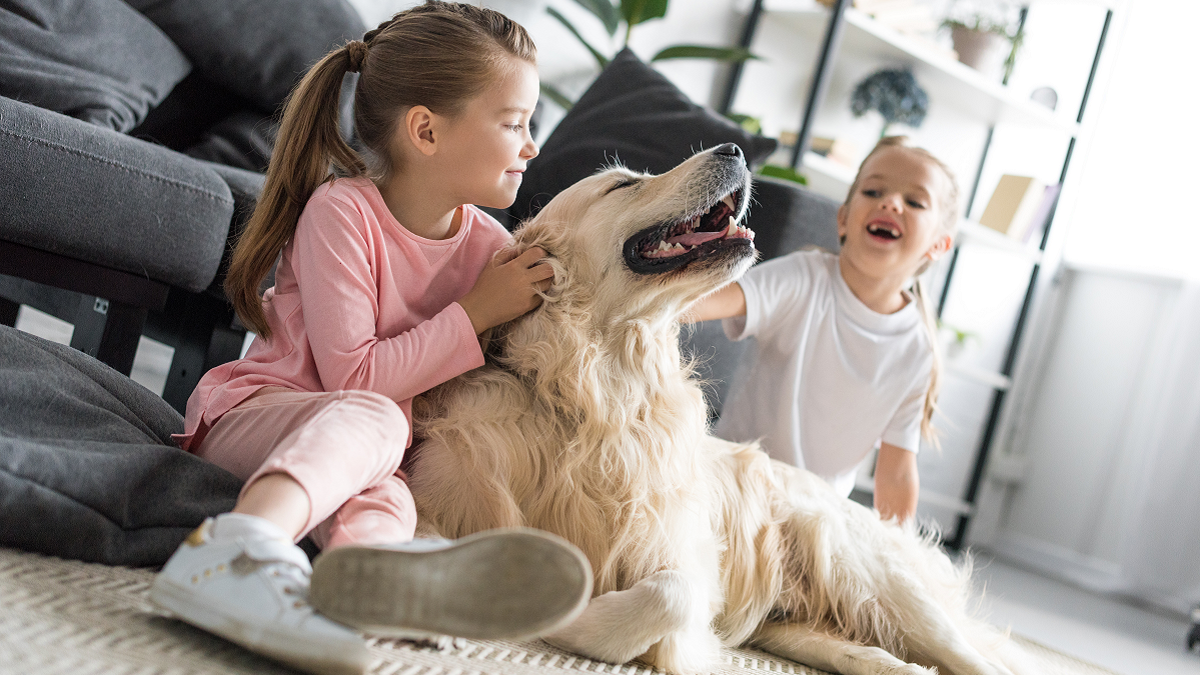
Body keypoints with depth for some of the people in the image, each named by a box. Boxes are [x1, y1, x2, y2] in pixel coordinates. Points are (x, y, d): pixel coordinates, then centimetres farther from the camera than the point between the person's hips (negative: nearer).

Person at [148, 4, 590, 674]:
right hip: (251, 414, -4)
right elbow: (352, 378, -20)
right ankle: (237, 546, -60)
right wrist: (475, 313, -19)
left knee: (385, 498, -32)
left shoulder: (489, 245, 2)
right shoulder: (342, 211, -15)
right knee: (371, 418, -37)